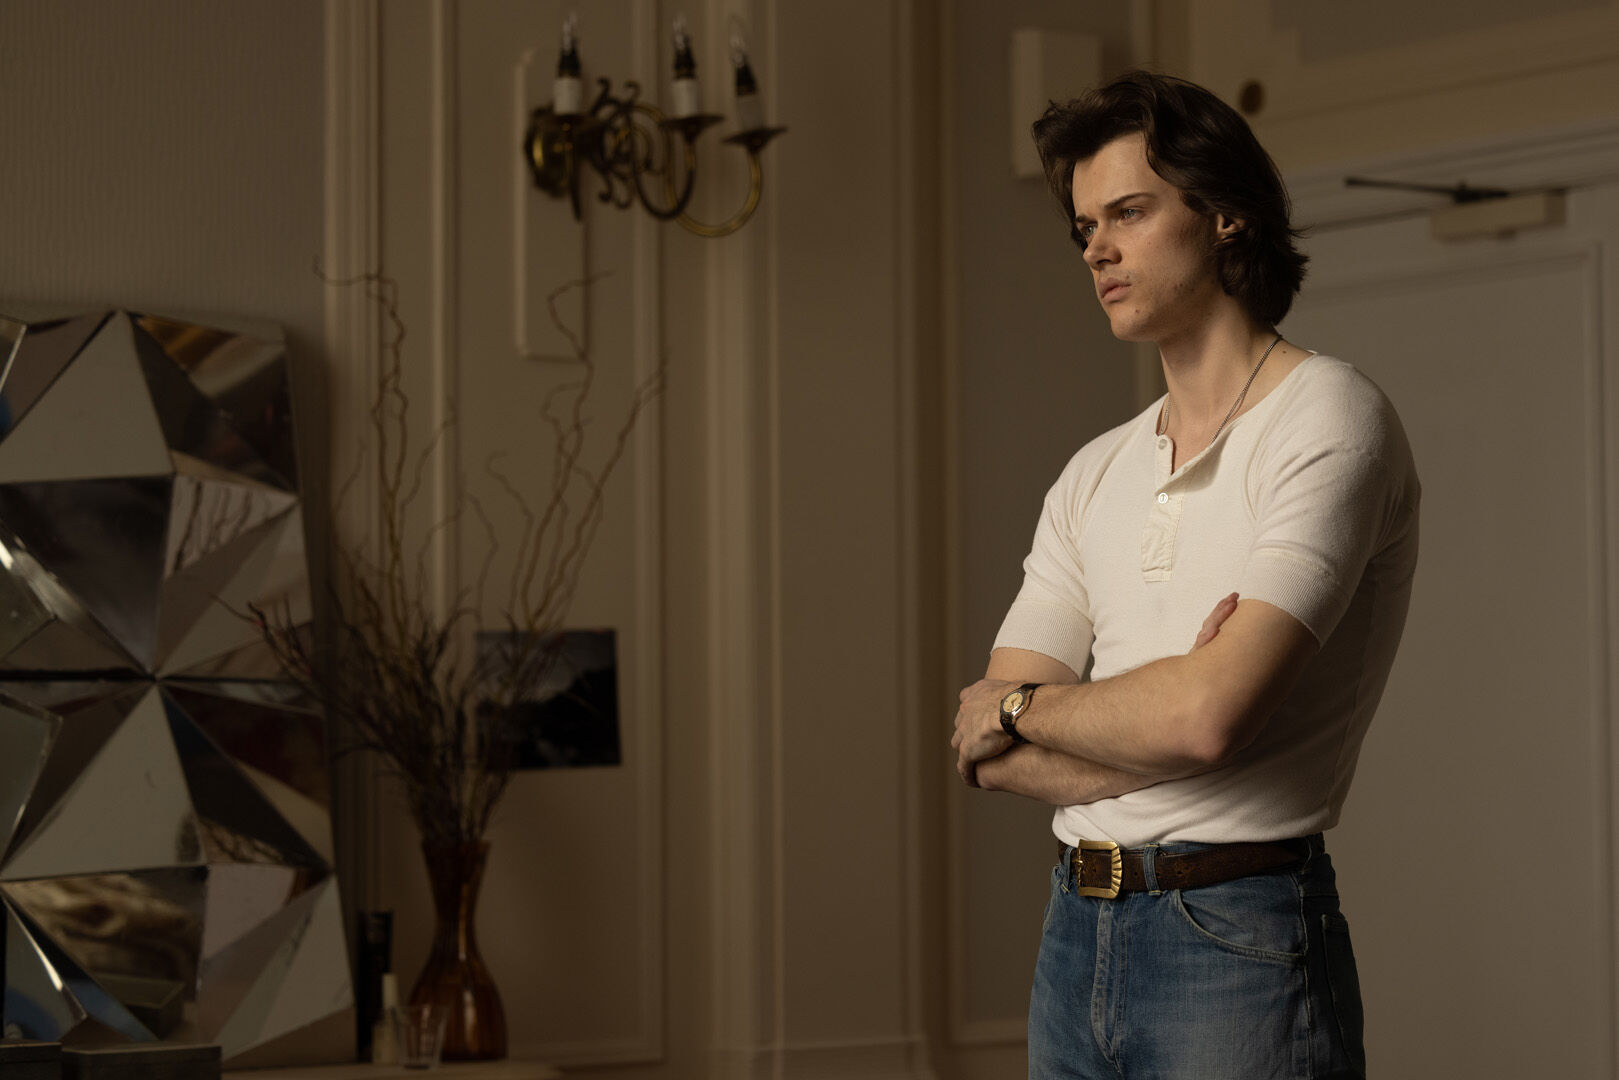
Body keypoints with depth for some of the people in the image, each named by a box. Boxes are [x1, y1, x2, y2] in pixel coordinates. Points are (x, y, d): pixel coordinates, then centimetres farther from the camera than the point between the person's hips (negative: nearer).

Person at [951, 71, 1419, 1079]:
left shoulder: (1330, 421, -8)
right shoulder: (1095, 476, 14)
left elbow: (1209, 713, -20)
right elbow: (986, 753, 6)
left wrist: (1020, 705, -3)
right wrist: (1158, 722, -11)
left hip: (1238, 938, -6)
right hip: (1076, 931, 7)